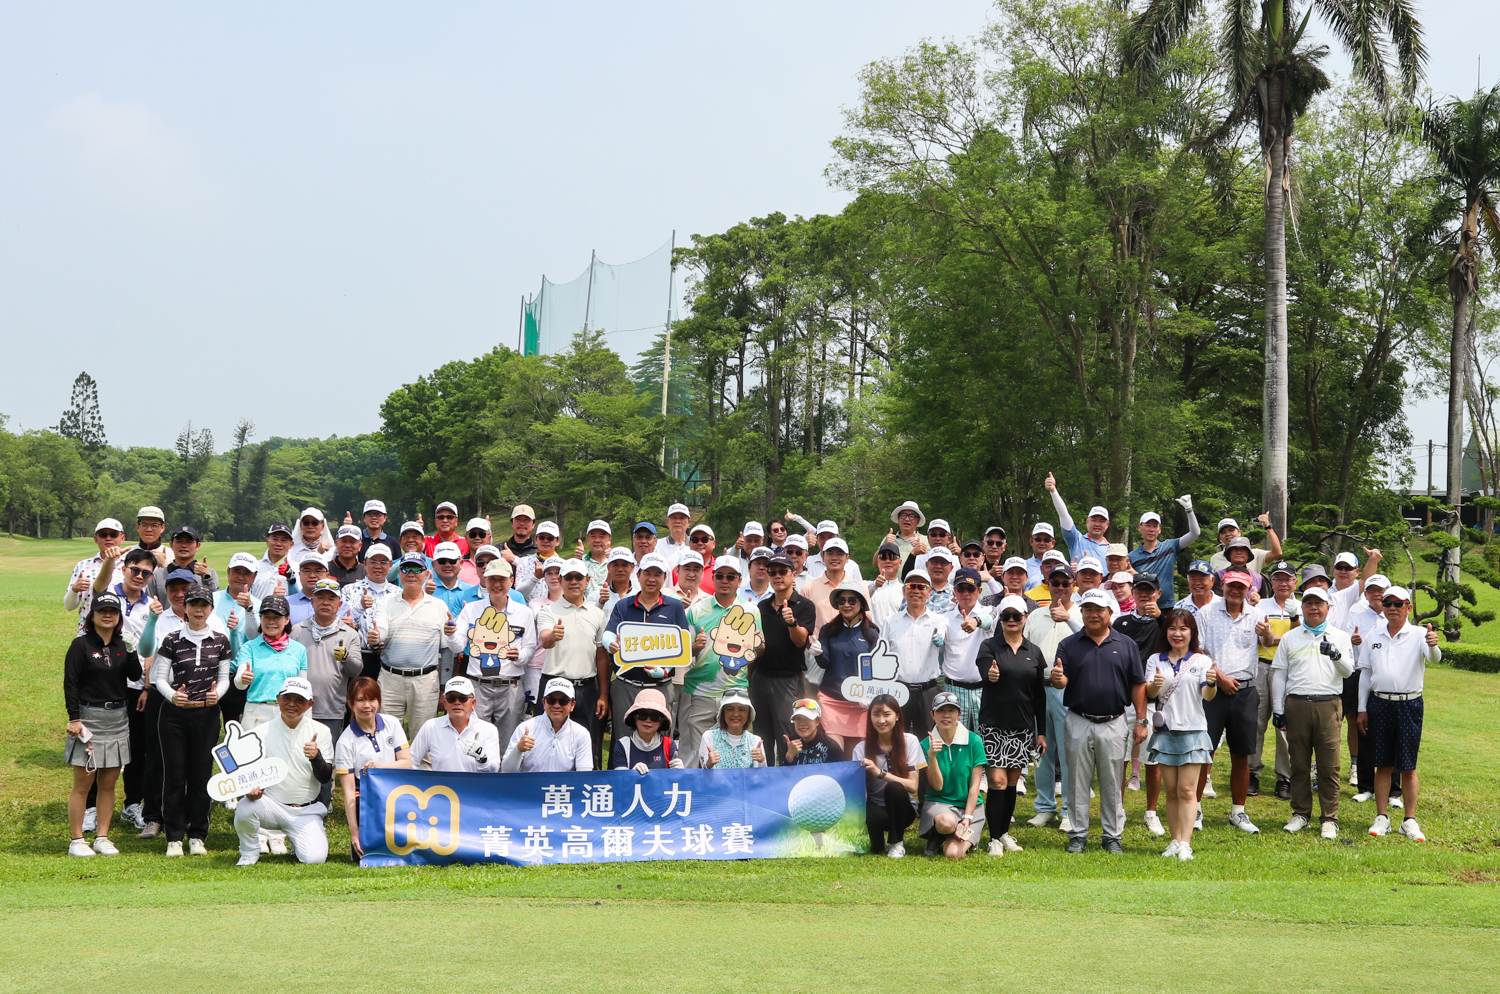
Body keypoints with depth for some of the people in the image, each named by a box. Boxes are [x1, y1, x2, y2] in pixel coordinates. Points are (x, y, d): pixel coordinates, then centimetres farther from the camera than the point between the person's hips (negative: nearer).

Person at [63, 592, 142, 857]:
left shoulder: (122, 644, 10)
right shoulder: (81, 645, -3)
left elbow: (135, 675, -3)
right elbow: (70, 684, -6)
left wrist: (130, 649, -16)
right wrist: (74, 718, -12)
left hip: (118, 718, 5)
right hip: (88, 717, -5)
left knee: (108, 783, 7)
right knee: (83, 783, -3)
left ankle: (102, 838, 14)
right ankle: (77, 841, 3)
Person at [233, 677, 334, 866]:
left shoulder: (320, 731, -1)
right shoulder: (263, 732, -3)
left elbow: (325, 778, -5)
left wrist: (316, 758, -27)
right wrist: (251, 789, -24)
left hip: (306, 812, 1)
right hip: (271, 805, 0)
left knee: (315, 857, -20)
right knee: (245, 807, -33)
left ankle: (297, 842, 19)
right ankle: (249, 854, -2)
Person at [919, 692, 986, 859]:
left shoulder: (973, 741, -5)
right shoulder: (927, 744, -2)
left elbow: (975, 785, -5)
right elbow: (937, 785, -9)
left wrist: (967, 818, -15)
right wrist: (932, 756, -24)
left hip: (970, 805, 0)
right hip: (939, 802, 0)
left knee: (954, 854, -23)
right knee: (947, 822, -38)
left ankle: (967, 841, 14)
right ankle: (936, 837, 0)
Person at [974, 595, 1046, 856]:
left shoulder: (1034, 653, 9)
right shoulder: (990, 646, -1)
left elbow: (1040, 695, 11)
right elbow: (985, 675, -20)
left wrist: (1042, 732, 8)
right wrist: (991, 676, -45)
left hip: (1022, 727, 4)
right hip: (993, 726, -4)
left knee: (1013, 782, 8)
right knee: (998, 780, -10)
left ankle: (1005, 832, 20)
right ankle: (994, 839, -4)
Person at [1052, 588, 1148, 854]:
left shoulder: (1125, 645, 6)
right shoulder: (1069, 645, 4)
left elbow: (1138, 685, 6)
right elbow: (1061, 682, -3)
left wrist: (1141, 721, 1)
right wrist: (1057, 678, -27)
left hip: (1113, 723, 0)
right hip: (1078, 723, 0)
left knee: (1113, 784, 6)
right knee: (1078, 782, 5)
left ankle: (1113, 837, 14)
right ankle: (1078, 835, 14)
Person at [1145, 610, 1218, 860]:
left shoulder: (1202, 661, 2)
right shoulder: (1156, 660, 8)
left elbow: (1207, 696, -9)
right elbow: (1148, 693, -3)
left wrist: (1211, 683, -32)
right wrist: (1155, 685, -27)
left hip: (1193, 731, -2)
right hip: (1165, 731, 2)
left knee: (1187, 790, -6)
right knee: (1171, 791, 7)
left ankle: (1185, 844, -8)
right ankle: (1175, 840, 13)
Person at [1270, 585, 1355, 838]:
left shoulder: (1340, 637, 12)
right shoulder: (1290, 638, 14)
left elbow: (1348, 670, 1)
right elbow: (1278, 674, 14)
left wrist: (1336, 655, -20)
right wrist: (1277, 710, 7)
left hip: (1328, 705, -1)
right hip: (1296, 705, 1)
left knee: (1329, 766, -4)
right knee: (1299, 763, 4)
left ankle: (1330, 819, 2)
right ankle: (1300, 814, 13)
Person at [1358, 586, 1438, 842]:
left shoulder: (1418, 635, -1)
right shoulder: (1374, 637, 10)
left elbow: (1433, 658, -19)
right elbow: (1365, 673, 14)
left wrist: (1433, 646, -43)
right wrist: (1362, 709, 11)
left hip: (1409, 704, -3)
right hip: (1379, 703, 3)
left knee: (1408, 766, 1)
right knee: (1383, 765, 6)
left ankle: (1410, 820, 7)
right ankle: (1382, 817, 13)